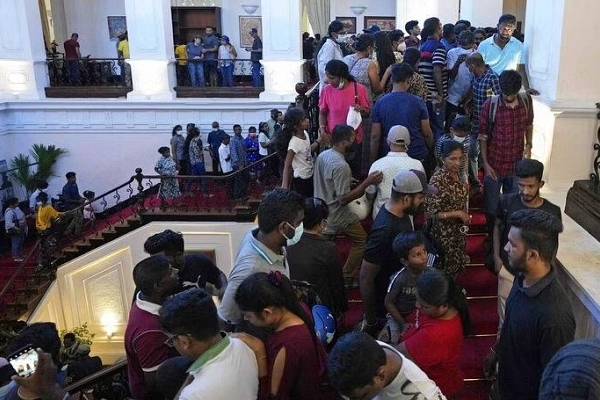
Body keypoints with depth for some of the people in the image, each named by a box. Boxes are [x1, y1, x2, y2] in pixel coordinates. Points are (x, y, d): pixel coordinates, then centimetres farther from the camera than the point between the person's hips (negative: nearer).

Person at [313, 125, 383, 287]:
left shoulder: (322, 155, 1)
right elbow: (343, 199, -26)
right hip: (335, 215, -9)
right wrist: (368, 182, -26)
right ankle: (347, 277, 13)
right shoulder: (341, 166, -26)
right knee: (361, 239, 6)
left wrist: (348, 181, 17)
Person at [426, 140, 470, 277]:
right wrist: (457, 213, -23)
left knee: (459, 265, 22)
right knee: (448, 267, 12)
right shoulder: (438, 180, -27)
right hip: (445, 232, -7)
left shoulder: (457, 173, -4)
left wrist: (464, 216, 5)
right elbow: (431, 213, -24)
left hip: (459, 229, 7)